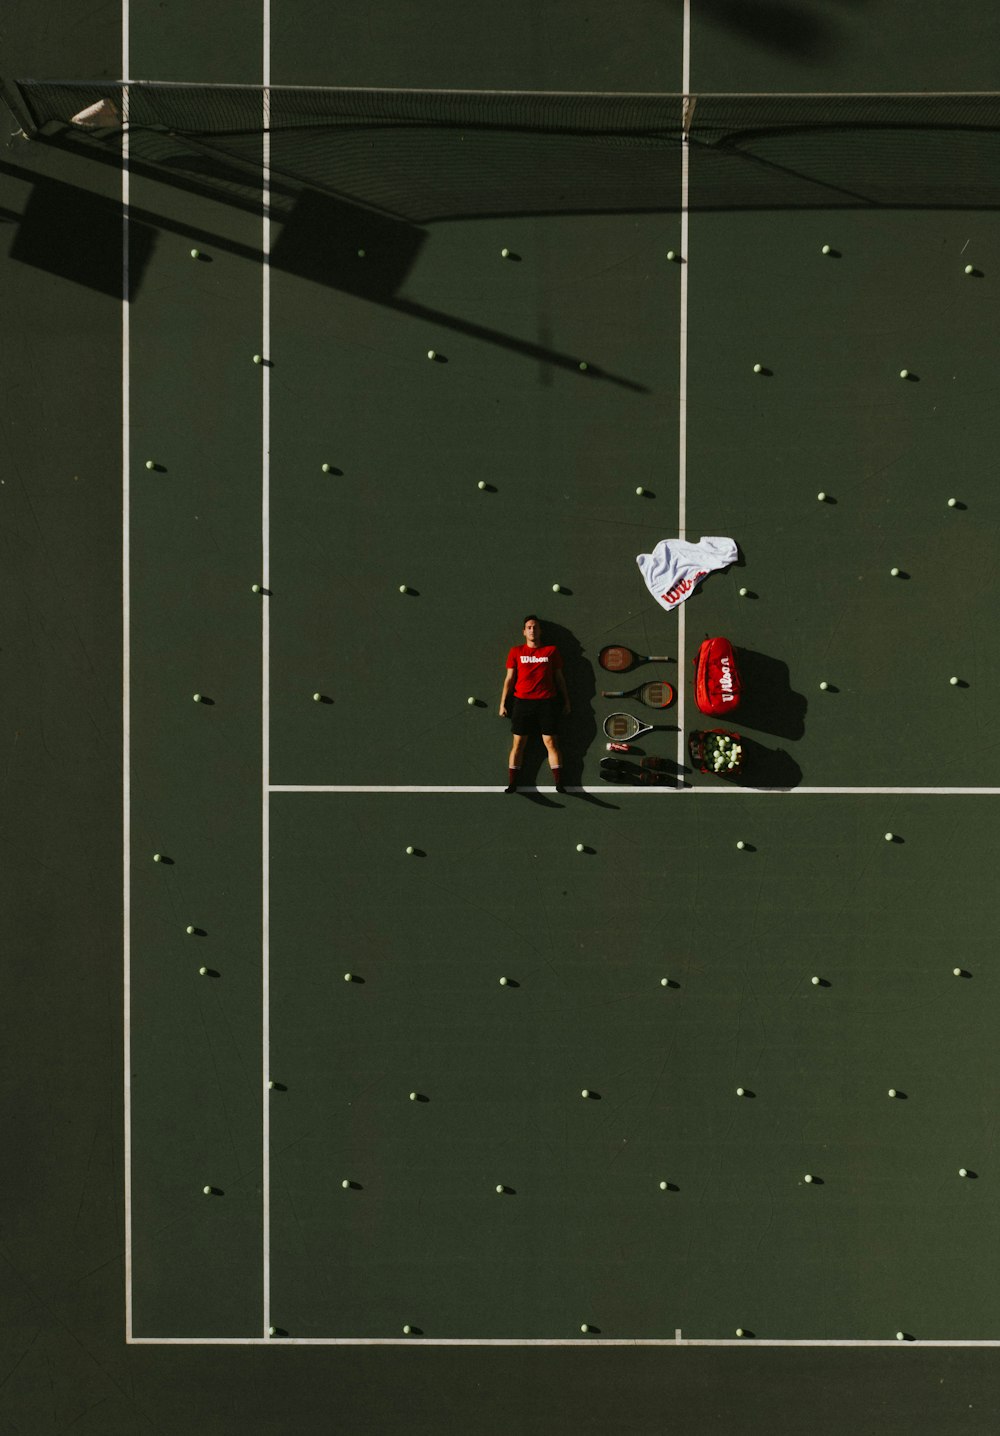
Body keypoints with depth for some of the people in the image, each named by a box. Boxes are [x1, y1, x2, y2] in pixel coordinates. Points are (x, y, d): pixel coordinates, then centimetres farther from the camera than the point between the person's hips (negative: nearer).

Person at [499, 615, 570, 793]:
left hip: (547, 702, -1)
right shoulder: (516, 652, 10)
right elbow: (509, 678, 10)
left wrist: (566, 701, 10)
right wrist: (503, 703, 5)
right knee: (518, 743, -1)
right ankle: (512, 784, 0)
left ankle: (559, 784, -5)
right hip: (522, 701, 1)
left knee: (550, 742, -5)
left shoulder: (552, 650, 9)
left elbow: (559, 677, 13)